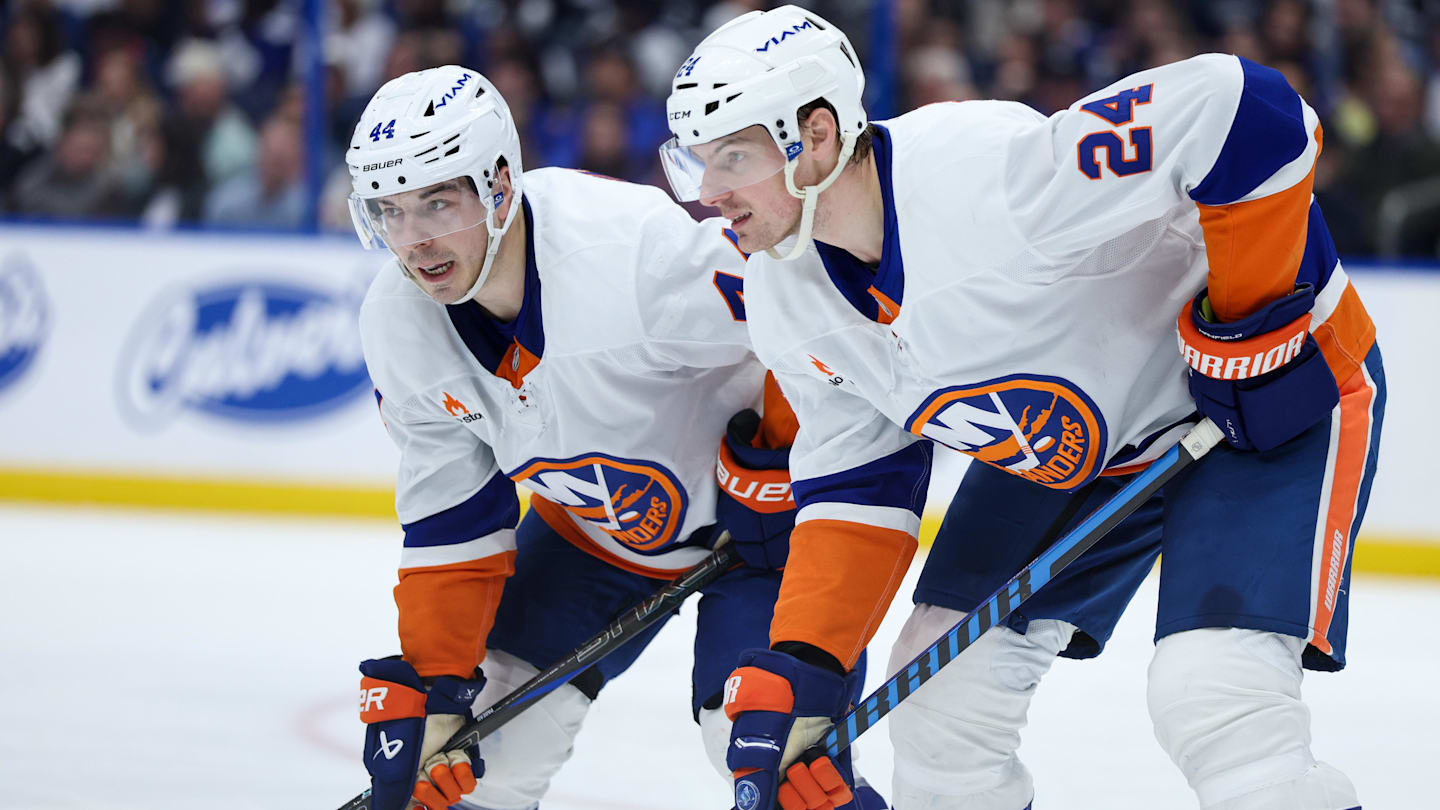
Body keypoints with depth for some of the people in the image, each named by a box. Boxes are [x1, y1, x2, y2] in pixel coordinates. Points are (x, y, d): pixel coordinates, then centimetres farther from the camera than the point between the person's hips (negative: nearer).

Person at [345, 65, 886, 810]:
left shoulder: (638, 250, -38)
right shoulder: (397, 325, -15)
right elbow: (448, 520, -6)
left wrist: (779, 465, -21)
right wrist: (432, 684, -11)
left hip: (771, 492, -6)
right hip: (594, 520, 6)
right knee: (488, 716, -3)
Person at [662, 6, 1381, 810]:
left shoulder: (990, 171, -37)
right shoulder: (785, 297, -10)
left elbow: (1248, 111, -40)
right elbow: (854, 480, -1)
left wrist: (1248, 317, -29)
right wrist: (796, 667, -11)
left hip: (1267, 391, -8)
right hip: (1063, 441, 8)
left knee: (1216, 699, -24)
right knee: (940, 686, 4)